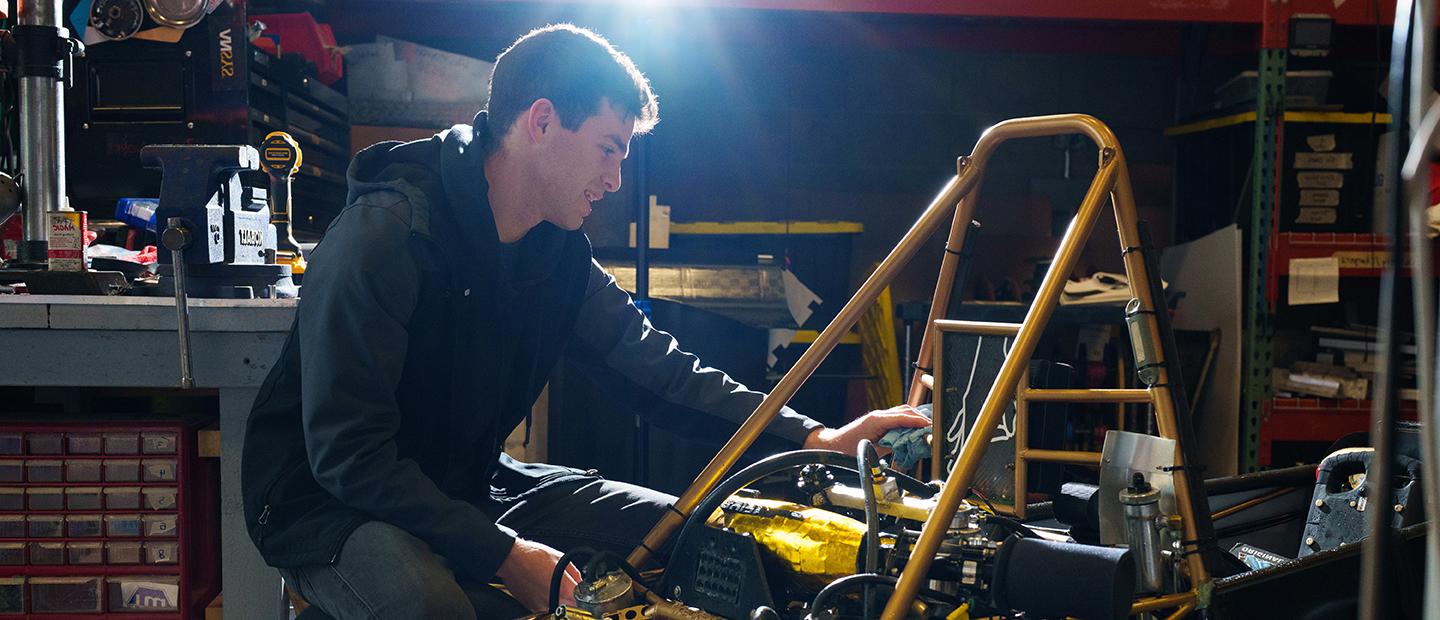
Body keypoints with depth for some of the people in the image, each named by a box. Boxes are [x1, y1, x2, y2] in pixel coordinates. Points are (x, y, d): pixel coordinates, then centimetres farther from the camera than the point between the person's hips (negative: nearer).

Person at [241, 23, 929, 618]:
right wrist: (504, 555, -29)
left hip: (466, 487, 7)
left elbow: (658, 362, -2)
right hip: (329, 501, -6)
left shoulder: (560, 252, -2)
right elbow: (349, 455, -27)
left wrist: (814, 437, -11)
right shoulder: (384, 234, -25)